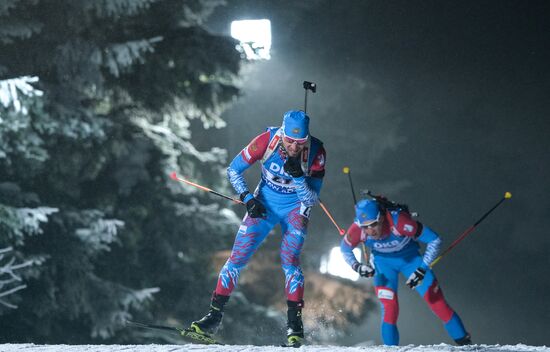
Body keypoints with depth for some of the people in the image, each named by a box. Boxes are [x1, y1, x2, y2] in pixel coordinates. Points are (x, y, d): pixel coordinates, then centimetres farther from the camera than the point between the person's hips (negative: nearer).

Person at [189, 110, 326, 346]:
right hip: (264, 203, 1)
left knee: (289, 258, -21)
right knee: (238, 257, -7)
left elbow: (311, 199, -20)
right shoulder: (267, 141, -23)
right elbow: (233, 170, -9)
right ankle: (214, 314, 2)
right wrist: (248, 199, -18)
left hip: (295, 207, -1)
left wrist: (297, 176, -35)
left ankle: (294, 322, -13)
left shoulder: (316, 152, -23)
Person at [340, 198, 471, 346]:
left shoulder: (398, 222, -40)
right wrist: (356, 266, -25)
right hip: (383, 262, 2)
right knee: (389, 308, -15)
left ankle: (464, 342, 6)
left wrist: (422, 269, -33)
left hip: (409, 257, -1)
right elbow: (345, 248, -7)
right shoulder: (357, 229, -31)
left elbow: (434, 240, -30)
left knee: (436, 301, -4)